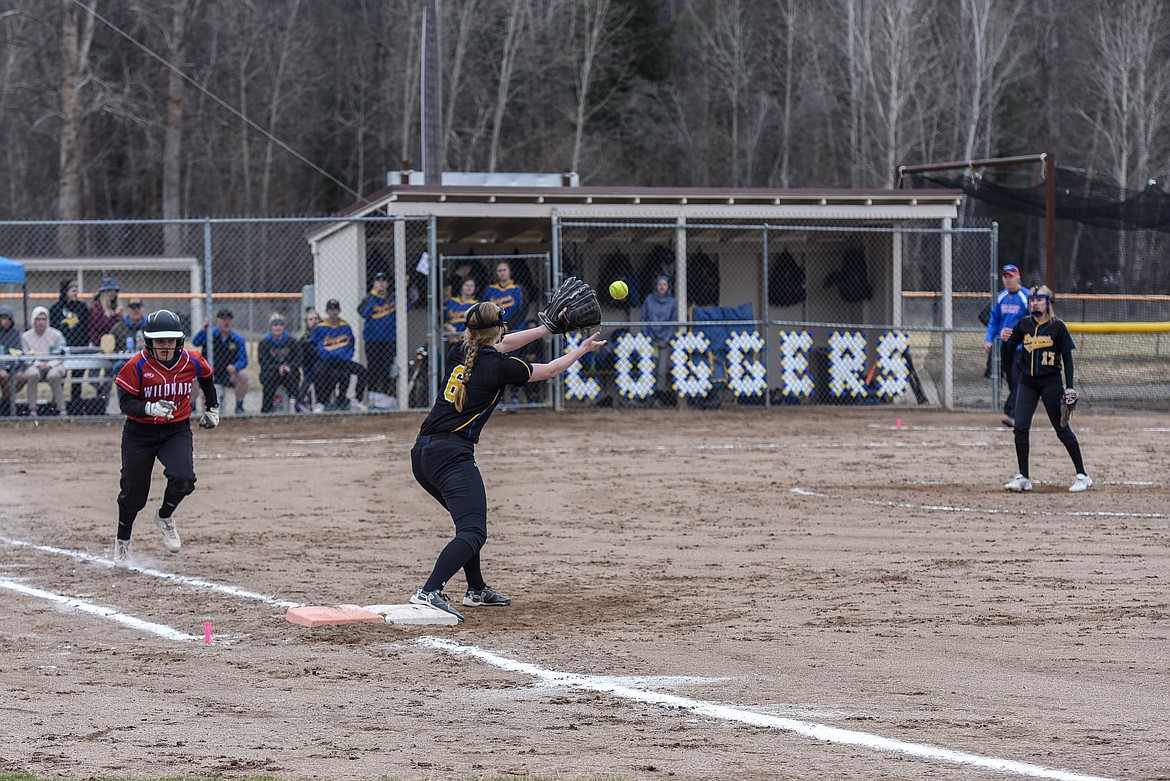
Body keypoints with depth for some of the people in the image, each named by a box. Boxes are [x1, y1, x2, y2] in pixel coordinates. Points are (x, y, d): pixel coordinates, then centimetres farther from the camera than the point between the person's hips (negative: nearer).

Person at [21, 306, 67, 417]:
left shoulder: (56, 335, 0)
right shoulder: (26, 336, 3)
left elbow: (61, 356, -1)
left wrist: (49, 364, -18)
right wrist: (38, 364, -17)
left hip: (53, 365, -1)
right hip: (35, 366, 1)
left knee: (53, 375, -36)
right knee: (31, 374, -35)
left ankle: (61, 409, -26)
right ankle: (32, 409, -29)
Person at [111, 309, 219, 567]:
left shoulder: (192, 362, -8)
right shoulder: (136, 366, -18)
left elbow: (207, 377, 15)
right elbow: (125, 402, -19)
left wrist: (213, 408, 21)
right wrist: (152, 408, -36)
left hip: (177, 430, 2)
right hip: (139, 432, -2)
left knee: (183, 478, -23)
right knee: (133, 493, 5)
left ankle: (164, 517, 10)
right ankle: (122, 541, 32)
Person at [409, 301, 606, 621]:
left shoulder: (458, 353, 11)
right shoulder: (499, 366, -7)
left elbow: (497, 347, 30)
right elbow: (548, 371, 9)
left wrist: (547, 328, 34)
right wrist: (581, 350, 26)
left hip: (422, 452, 9)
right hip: (452, 454, -9)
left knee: (469, 518, 27)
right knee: (473, 531, -15)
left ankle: (477, 590, 35)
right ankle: (429, 592, -33)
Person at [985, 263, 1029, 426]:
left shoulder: (1026, 297, -8)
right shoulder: (1000, 297, 10)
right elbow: (994, 320, 17)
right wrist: (989, 339, 5)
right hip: (1005, 344, 6)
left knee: (1017, 380, -14)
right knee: (1011, 381, 11)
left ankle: (1011, 414, -21)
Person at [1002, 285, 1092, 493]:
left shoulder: (1057, 327, -4)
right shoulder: (1023, 325, 6)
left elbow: (1067, 358, -2)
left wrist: (1069, 387, -7)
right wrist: (1005, 340, -15)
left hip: (1051, 383, -4)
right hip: (1027, 383, 4)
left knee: (1062, 429, -1)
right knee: (1020, 428, -6)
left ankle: (1082, 475, 8)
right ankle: (1023, 478, 1)